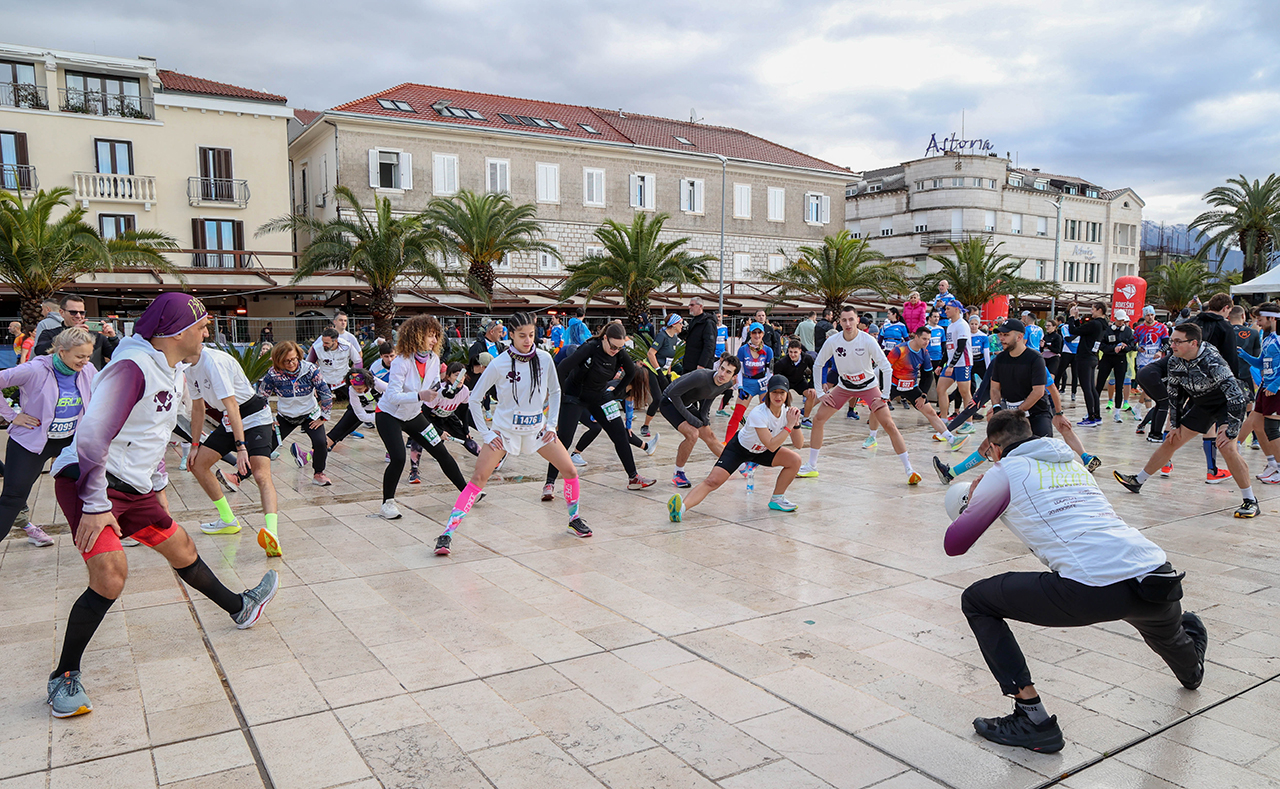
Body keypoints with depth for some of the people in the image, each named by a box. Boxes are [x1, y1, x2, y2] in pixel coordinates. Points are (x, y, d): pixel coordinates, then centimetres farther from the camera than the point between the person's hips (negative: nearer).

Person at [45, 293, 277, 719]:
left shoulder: (171, 372, 10)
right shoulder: (133, 367, -21)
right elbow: (92, 436, -24)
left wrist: (159, 487, 21)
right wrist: (96, 506, -22)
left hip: (133, 488, 9)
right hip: (87, 482, -9)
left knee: (181, 548, 17)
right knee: (111, 573, -18)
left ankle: (239, 608, 35)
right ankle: (64, 677, -1)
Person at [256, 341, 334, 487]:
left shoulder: (309, 369, -19)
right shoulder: (273, 374, -17)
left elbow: (325, 393, -11)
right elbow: (261, 396, -2)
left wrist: (323, 417, -9)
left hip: (310, 415, -1)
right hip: (285, 417, 2)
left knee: (320, 442, -21)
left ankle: (318, 474, 1)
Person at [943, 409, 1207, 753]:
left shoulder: (1003, 472, 9)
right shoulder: (1073, 464, 26)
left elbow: (954, 544, 13)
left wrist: (970, 503, 33)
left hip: (1092, 589, -7)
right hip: (1163, 579, 8)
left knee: (976, 601, 8)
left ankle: (1033, 719, 5)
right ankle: (1192, 671, 76)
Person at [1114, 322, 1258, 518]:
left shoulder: (1212, 361, -34)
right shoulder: (1175, 361, -14)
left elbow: (1236, 395, -34)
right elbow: (1174, 394, 2)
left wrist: (1230, 430, -35)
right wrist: (1175, 425, 4)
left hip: (1227, 403, -6)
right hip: (1200, 403, 6)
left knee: (1227, 448, -24)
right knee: (1171, 441, 6)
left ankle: (1251, 501, -11)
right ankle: (1137, 481, 17)